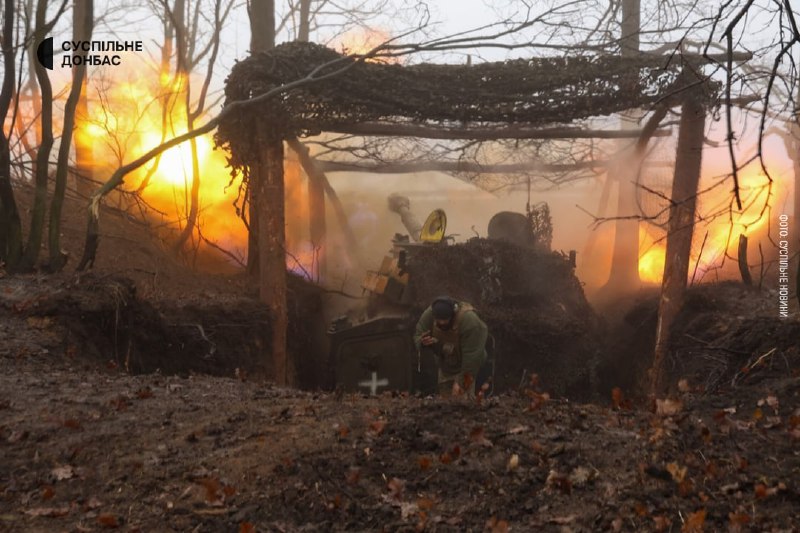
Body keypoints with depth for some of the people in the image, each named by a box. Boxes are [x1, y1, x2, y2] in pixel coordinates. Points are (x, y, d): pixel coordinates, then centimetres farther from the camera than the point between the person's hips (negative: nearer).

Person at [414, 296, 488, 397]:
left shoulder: (470, 321, -35)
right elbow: (417, 335, -9)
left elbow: (471, 355, -32)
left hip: (464, 365, -4)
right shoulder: (428, 315, -22)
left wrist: (462, 381, -30)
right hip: (445, 365, 5)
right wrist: (422, 342, -34)